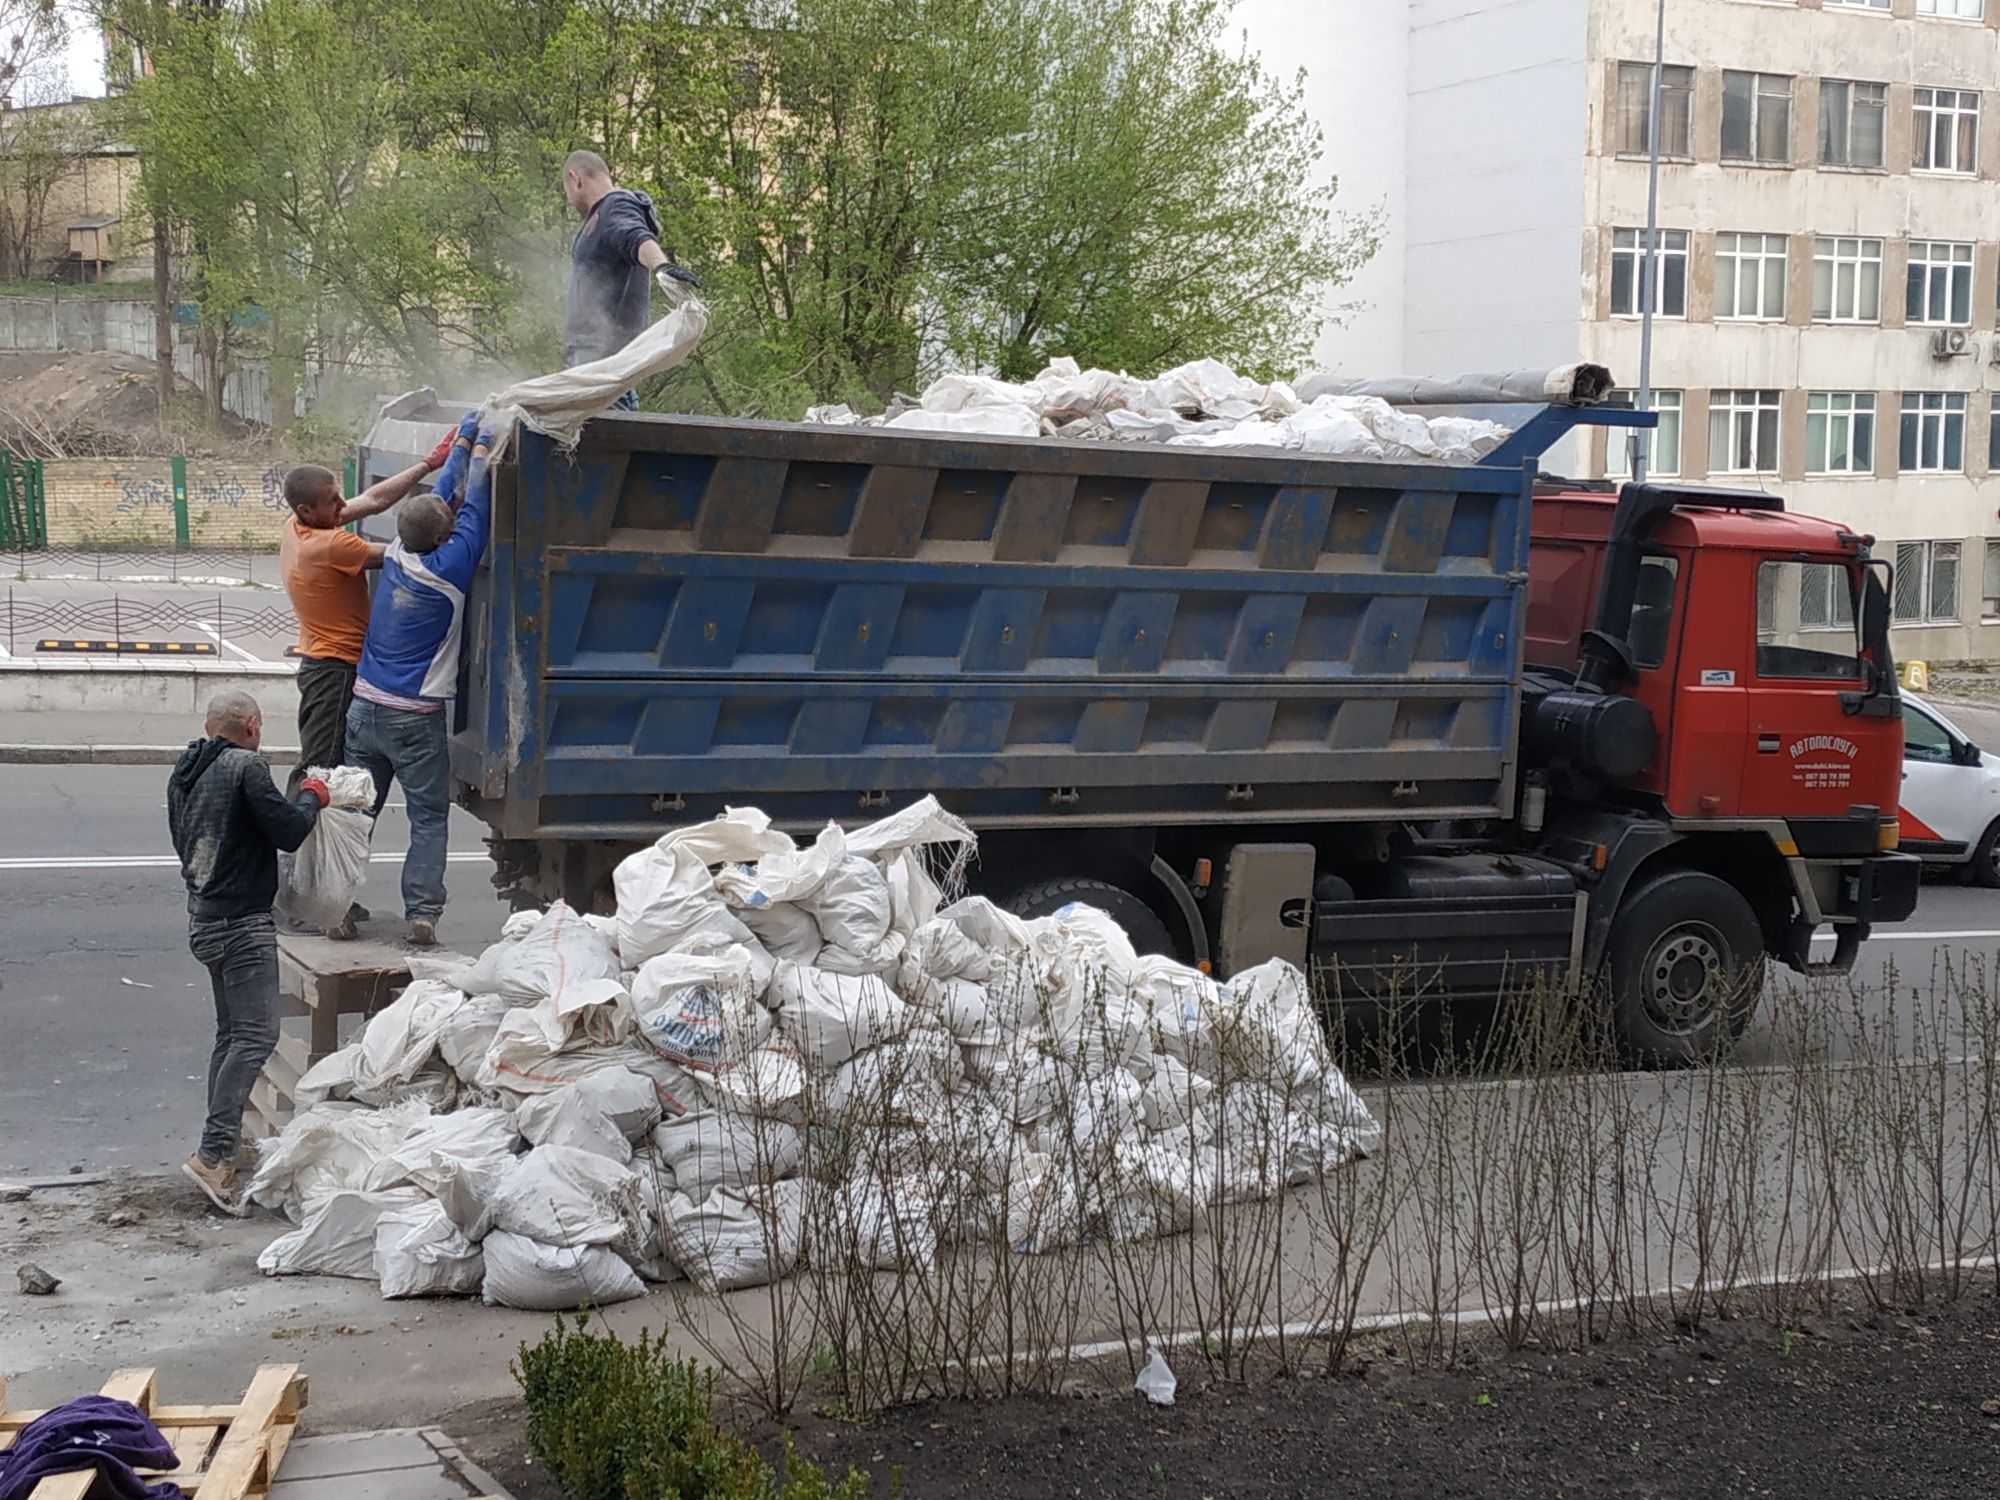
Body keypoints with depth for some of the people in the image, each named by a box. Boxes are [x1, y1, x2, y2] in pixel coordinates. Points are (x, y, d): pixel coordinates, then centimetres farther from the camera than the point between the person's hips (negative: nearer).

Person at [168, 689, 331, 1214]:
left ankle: (224, 1146, 17)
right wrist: (311, 797, 3)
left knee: (231, 1033, 16)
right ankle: (213, 1154, -20)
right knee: (256, 1036, -12)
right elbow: (289, 832, -16)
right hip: (242, 920, -10)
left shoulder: (184, 772, 12)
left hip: (204, 918, 10)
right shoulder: (246, 767, -14)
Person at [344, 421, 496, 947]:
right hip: (415, 718, -5)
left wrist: (462, 442, 23)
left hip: (364, 707, 5)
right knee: (428, 819, 1)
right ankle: (422, 912, -8)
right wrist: (480, 449, 6)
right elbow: (475, 508, -4)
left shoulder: (398, 553, 3)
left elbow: (439, 496, 15)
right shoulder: (448, 567, -13)